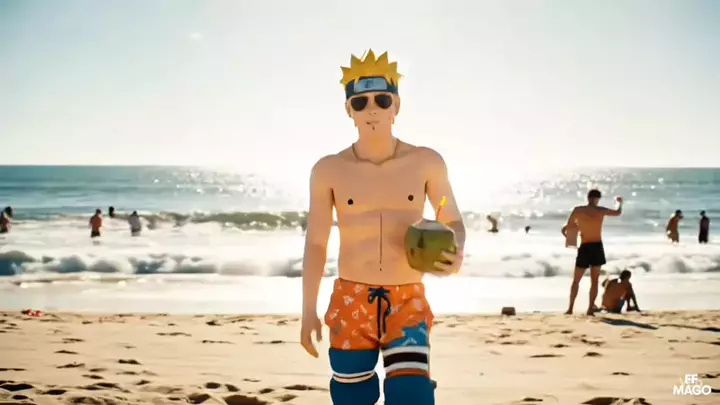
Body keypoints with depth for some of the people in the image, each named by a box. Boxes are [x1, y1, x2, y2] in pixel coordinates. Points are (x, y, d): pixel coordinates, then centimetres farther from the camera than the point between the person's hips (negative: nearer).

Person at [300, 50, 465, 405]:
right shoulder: (328, 171, -3)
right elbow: (315, 243, 3)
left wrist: (455, 254, -16)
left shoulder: (426, 163, -2)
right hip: (350, 303, 1)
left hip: (407, 303, 0)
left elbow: (453, 222, 7)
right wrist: (308, 311, 2)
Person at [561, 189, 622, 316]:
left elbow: (568, 227, 2)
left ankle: (570, 308, 6)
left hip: (584, 248, 0)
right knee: (594, 280, 6)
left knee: (576, 280, 11)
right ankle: (590, 309, 0)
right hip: (597, 247, 0)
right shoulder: (600, 210, -2)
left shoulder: (577, 210, -3)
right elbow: (618, 212, 13)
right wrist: (619, 202, 33)